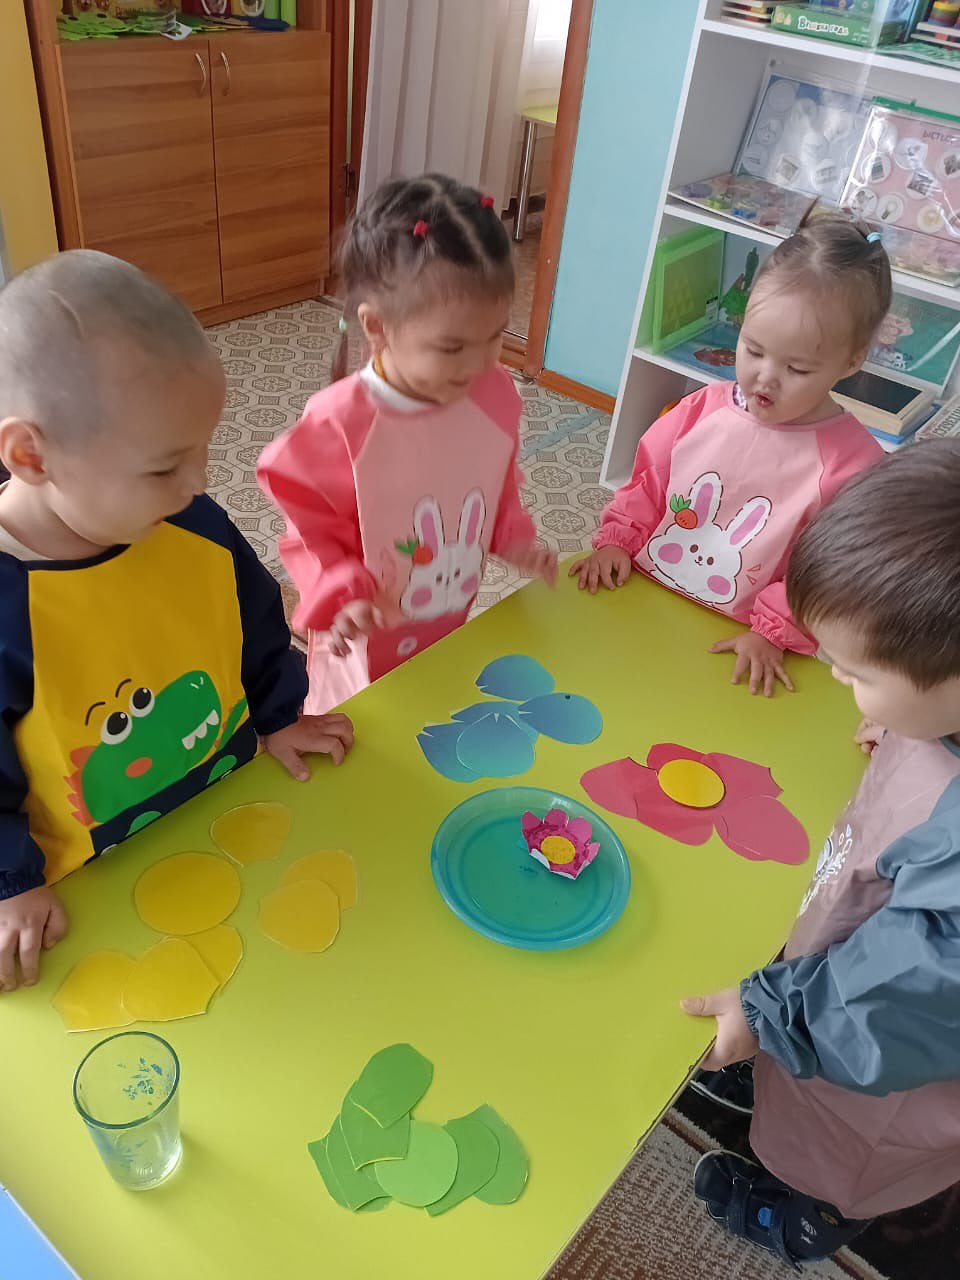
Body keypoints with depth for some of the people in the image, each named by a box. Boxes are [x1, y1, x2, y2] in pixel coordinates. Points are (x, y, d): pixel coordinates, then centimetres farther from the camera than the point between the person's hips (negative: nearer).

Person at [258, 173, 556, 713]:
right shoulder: (338, 424, -28)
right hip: (365, 651, -4)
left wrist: (515, 540, -7)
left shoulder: (495, 395, -12)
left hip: (451, 636, 5)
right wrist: (345, 597, -32)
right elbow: (312, 533, -17)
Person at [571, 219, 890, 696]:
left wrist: (774, 633, -17)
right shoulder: (706, 407, -1)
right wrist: (617, 540, -2)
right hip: (641, 600, 3)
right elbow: (649, 482, 10)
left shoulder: (852, 460, -13)